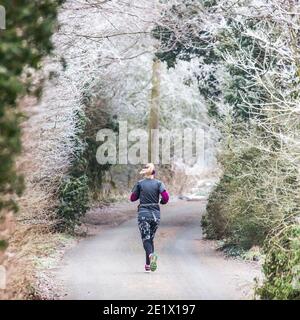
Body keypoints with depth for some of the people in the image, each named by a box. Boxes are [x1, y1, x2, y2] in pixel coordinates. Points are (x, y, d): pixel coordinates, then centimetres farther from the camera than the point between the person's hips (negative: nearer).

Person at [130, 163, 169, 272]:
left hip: (143, 213, -2)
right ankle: (148, 265, 17)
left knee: (146, 239, -6)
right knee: (151, 238, 17)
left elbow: (132, 198, 6)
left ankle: (151, 255, -37)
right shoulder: (158, 183, 1)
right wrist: (162, 202, 11)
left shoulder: (139, 183, -1)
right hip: (155, 214, 2)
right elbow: (166, 197, -10)